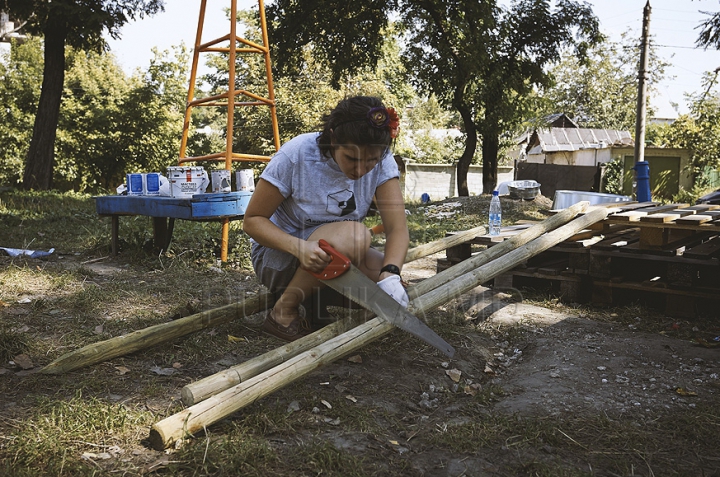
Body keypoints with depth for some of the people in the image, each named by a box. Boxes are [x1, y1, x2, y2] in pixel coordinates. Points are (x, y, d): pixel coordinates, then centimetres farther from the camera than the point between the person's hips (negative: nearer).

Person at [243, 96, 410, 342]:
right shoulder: (296, 155, -24)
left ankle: (315, 298, 6)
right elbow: (252, 220, -17)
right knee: (355, 235, -33)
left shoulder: (381, 162, -13)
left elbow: (397, 228, -17)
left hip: (334, 257, 5)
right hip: (279, 255, -4)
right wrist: (299, 247, -36)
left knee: (395, 293, -19)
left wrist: (390, 275, -37)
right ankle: (283, 312, -14)